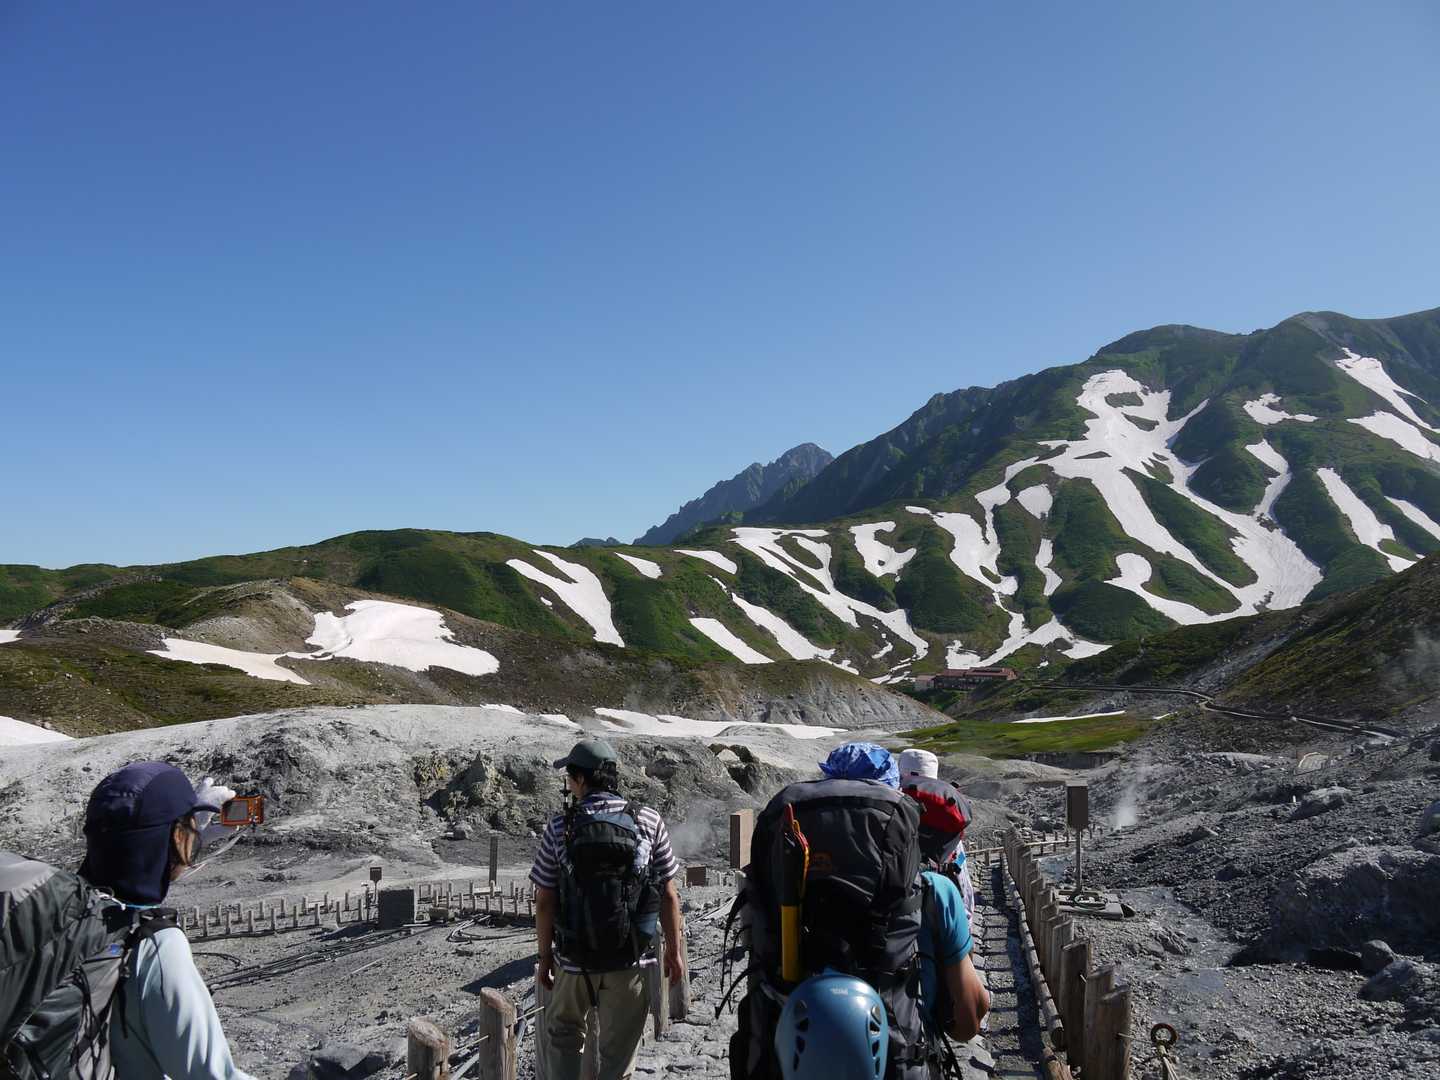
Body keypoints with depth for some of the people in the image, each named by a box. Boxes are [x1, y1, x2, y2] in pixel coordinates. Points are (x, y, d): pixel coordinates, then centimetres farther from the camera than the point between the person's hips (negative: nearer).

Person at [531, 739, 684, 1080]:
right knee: (618, 1052, 14)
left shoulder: (559, 829, -8)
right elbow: (668, 895, -3)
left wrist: (545, 956, 9)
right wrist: (673, 951, 8)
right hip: (629, 962, 0)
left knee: (563, 1034, 25)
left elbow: (544, 903, -4)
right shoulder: (648, 822, -6)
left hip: (574, 961, 0)